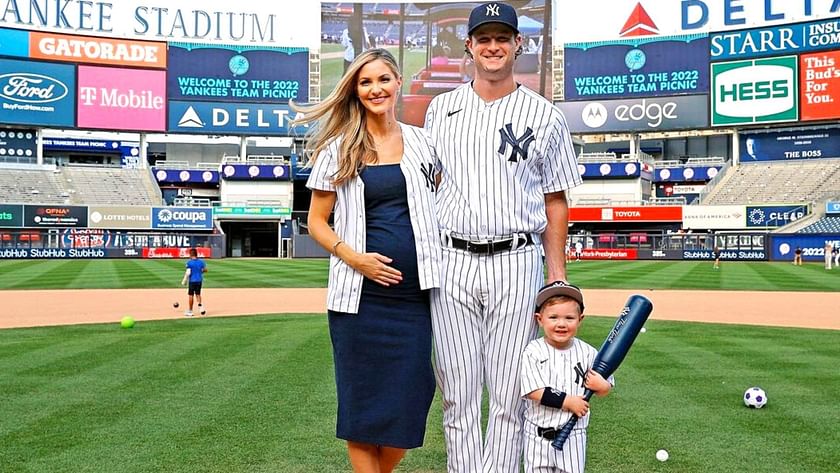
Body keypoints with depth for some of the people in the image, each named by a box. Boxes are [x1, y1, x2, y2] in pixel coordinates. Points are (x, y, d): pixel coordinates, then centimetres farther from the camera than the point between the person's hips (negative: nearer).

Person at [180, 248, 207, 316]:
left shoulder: (189, 262, -12)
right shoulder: (201, 261, 1)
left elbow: (188, 273, -16)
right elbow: (205, 270, 7)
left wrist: (184, 281, -7)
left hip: (192, 281, -4)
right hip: (199, 280, 4)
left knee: (191, 295, 4)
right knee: (198, 294, 19)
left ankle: (190, 311, 9)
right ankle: (200, 305, -2)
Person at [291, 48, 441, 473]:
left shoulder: (421, 142, 9)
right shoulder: (338, 149, 5)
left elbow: (440, 204, 17)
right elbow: (316, 221, 6)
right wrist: (353, 257, -11)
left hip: (414, 293, 2)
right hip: (360, 295, -1)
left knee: (409, 399, 2)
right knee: (362, 399, 3)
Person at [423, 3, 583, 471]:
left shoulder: (545, 115, 5)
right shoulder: (441, 109, 11)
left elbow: (555, 201, 7)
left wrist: (557, 275, 1)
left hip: (516, 265, -1)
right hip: (451, 263, 2)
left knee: (510, 394, 2)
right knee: (458, 393, 6)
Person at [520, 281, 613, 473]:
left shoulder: (587, 353, -4)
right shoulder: (533, 352, -11)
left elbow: (606, 389, 3)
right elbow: (534, 392, -18)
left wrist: (600, 386, -20)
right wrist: (568, 401, -21)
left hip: (573, 434, 1)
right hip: (539, 434, -1)